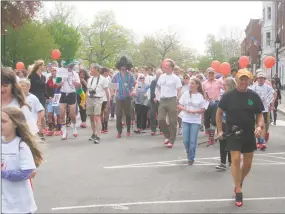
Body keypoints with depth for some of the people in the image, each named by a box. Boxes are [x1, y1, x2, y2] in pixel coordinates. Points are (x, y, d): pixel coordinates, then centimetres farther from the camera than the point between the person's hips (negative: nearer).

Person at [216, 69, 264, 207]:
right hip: (233, 134, -3)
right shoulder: (228, 96, -6)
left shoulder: (254, 96, -1)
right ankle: (238, 192, -6)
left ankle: (239, 182, 39)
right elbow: (219, 113, 3)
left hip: (249, 135, 3)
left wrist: (259, 126, -13)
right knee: (235, 159, -15)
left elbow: (259, 114, 6)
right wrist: (220, 131, -3)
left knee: (247, 164, 10)